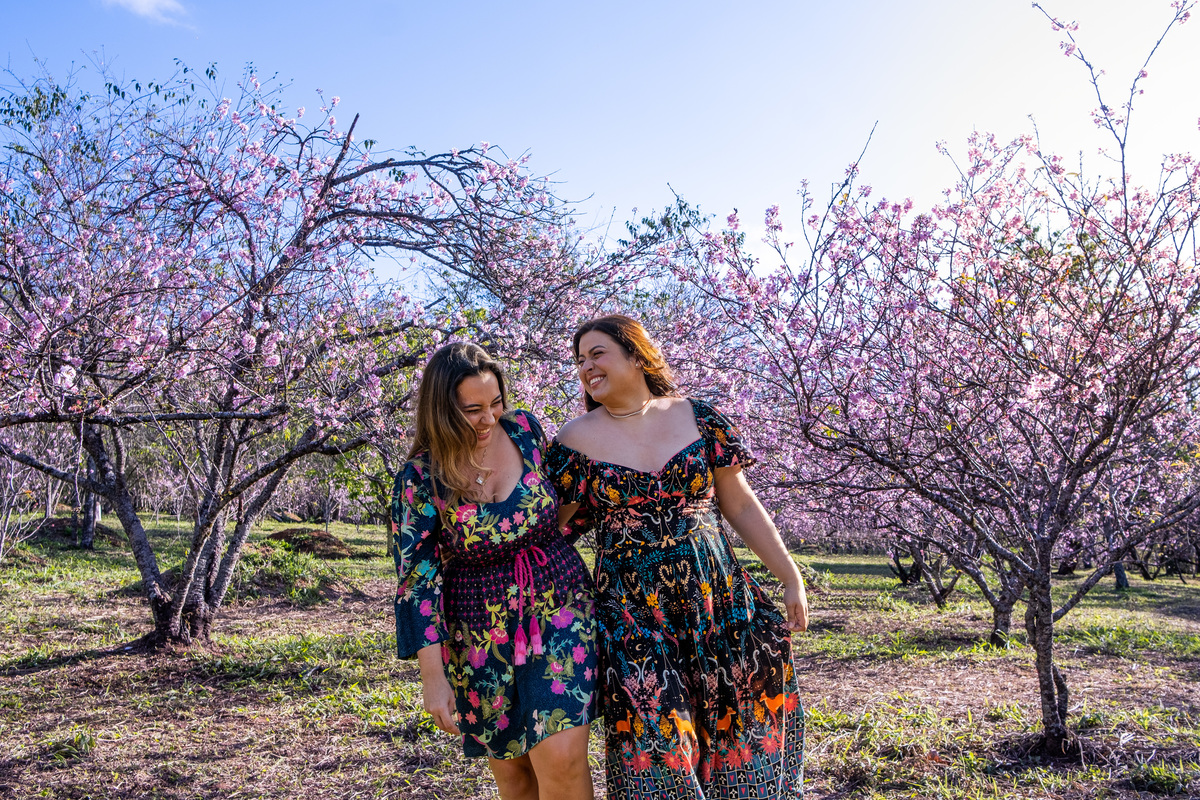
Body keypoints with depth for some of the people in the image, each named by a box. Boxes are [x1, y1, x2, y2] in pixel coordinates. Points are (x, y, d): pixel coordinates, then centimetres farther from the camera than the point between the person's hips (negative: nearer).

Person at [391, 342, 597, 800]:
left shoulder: (524, 430, -5)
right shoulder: (419, 479, -12)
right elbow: (416, 580, -11)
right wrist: (433, 675, -14)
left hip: (559, 611, 1)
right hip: (480, 634, -1)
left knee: (562, 760, -11)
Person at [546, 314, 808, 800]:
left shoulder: (698, 419, 3)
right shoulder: (574, 441, 1)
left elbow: (741, 506, 7)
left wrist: (790, 577, 4)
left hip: (717, 596, 2)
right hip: (633, 611, -1)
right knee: (656, 740, -3)